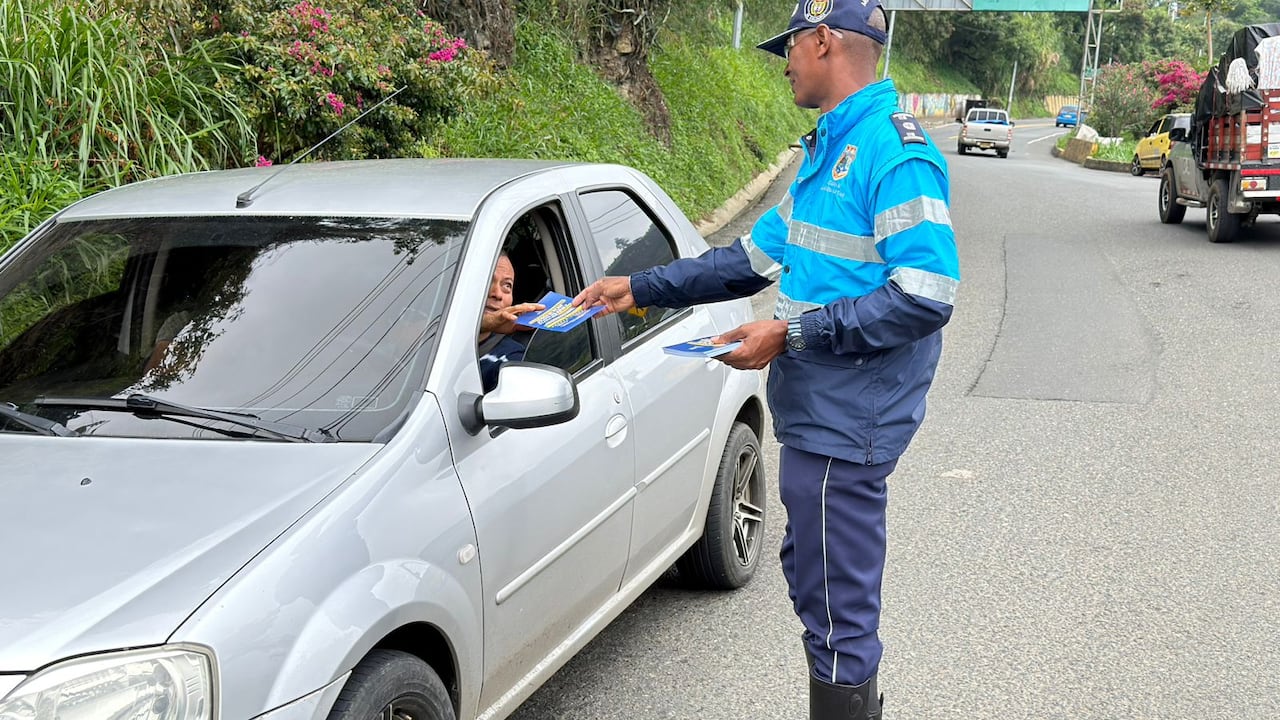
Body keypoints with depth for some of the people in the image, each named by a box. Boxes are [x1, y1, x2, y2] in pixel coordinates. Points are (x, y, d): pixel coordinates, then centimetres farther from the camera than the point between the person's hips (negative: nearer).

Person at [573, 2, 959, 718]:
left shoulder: (896, 154, -17)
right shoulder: (826, 150, 15)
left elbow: (926, 297, -24)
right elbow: (755, 255, 20)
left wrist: (794, 333, -22)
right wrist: (640, 289, 15)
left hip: (845, 424, -10)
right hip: (815, 415, 10)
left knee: (838, 606, -2)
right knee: (809, 572, 21)